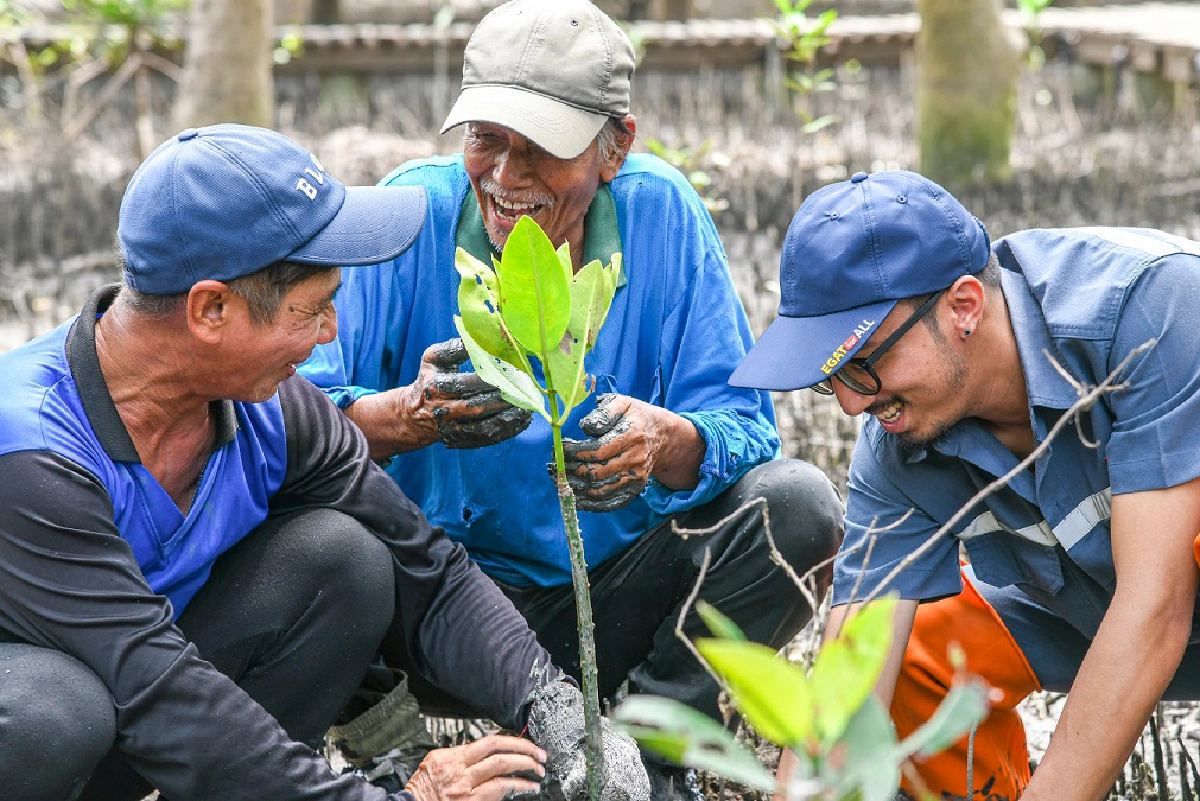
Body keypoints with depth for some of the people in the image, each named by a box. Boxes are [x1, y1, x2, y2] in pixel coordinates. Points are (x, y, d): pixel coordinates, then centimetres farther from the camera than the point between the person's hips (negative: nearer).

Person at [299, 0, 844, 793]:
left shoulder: (661, 215, -7)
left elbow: (743, 426, -11)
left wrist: (664, 441, -34)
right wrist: (411, 416, -39)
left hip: (618, 601, 2)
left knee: (797, 503, -21)